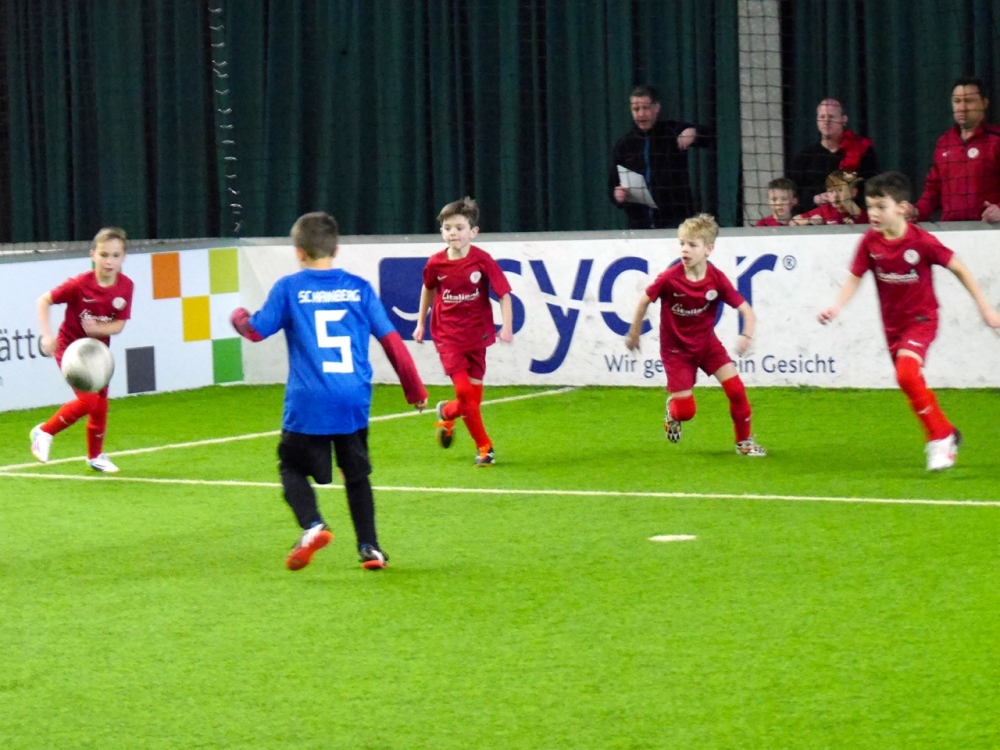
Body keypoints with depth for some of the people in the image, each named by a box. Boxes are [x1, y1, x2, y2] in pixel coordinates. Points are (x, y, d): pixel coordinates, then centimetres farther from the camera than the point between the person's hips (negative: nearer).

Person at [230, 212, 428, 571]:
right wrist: (415, 389, 13)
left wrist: (238, 316, 24)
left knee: (292, 467, 12)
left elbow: (256, 330, 0)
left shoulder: (288, 288, -2)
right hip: (354, 403, 3)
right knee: (357, 474, 17)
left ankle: (313, 525, -13)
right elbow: (391, 340, 5)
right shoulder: (359, 288, 5)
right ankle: (370, 547, 14)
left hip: (308, 406, -3)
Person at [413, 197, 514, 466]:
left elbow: (504, 294, -11)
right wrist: (421, 323, 17)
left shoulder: (482, 261, -14)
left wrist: (507, 326, -23)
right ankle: (484, 447, 4)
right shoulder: (435, 263, -7)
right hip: (448, 336, 0)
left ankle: (447, 413, 42)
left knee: (474, 396, 9)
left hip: (476, 334, 0)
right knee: (464, 391, -12)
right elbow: (428, 289, 13)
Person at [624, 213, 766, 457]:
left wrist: (747, 336, -34)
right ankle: (673, 410, 35)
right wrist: (634, 334, 3)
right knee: (686, 411, -4)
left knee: (736, 389, -11)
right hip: (676, 348, -2)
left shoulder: (717, 279, -18)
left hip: (706, 343, 2)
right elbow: (644, 301, -7)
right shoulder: (669, 278, -23)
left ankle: (744, 442, 9)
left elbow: (745, 310, -15)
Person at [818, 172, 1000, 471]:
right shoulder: (870, 241, -10)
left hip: (921, 319, -5)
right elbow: (855, 277, -6)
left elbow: (959, 269, -9)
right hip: (892, 323, 5)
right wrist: (837, 306, -25)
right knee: (912, 384, 14)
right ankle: (947, 434, 35)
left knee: (906, 375, -26)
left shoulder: (922, 241, -20)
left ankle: (939, 438, -11)